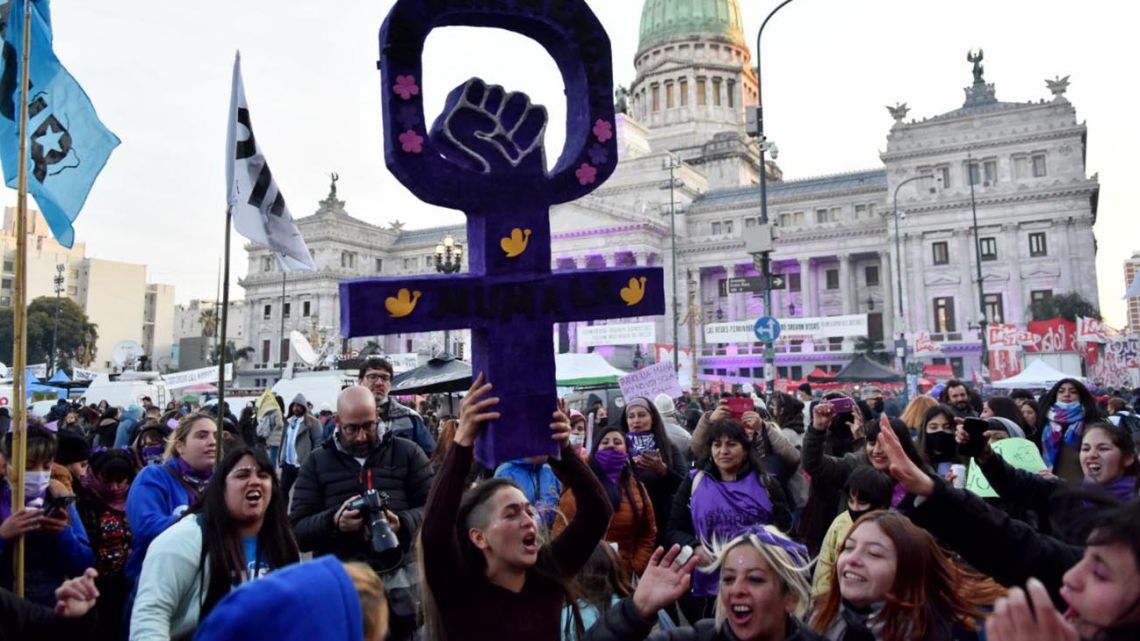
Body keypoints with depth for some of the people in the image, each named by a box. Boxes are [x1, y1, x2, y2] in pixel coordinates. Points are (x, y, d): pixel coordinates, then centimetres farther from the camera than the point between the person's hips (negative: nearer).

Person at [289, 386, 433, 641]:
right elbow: (296, 530, 2)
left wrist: (403, 524, -20)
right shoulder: (316, 463, 7)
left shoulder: (407, 452, 4)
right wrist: (333, 522, -17)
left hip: (399, 578, 0)